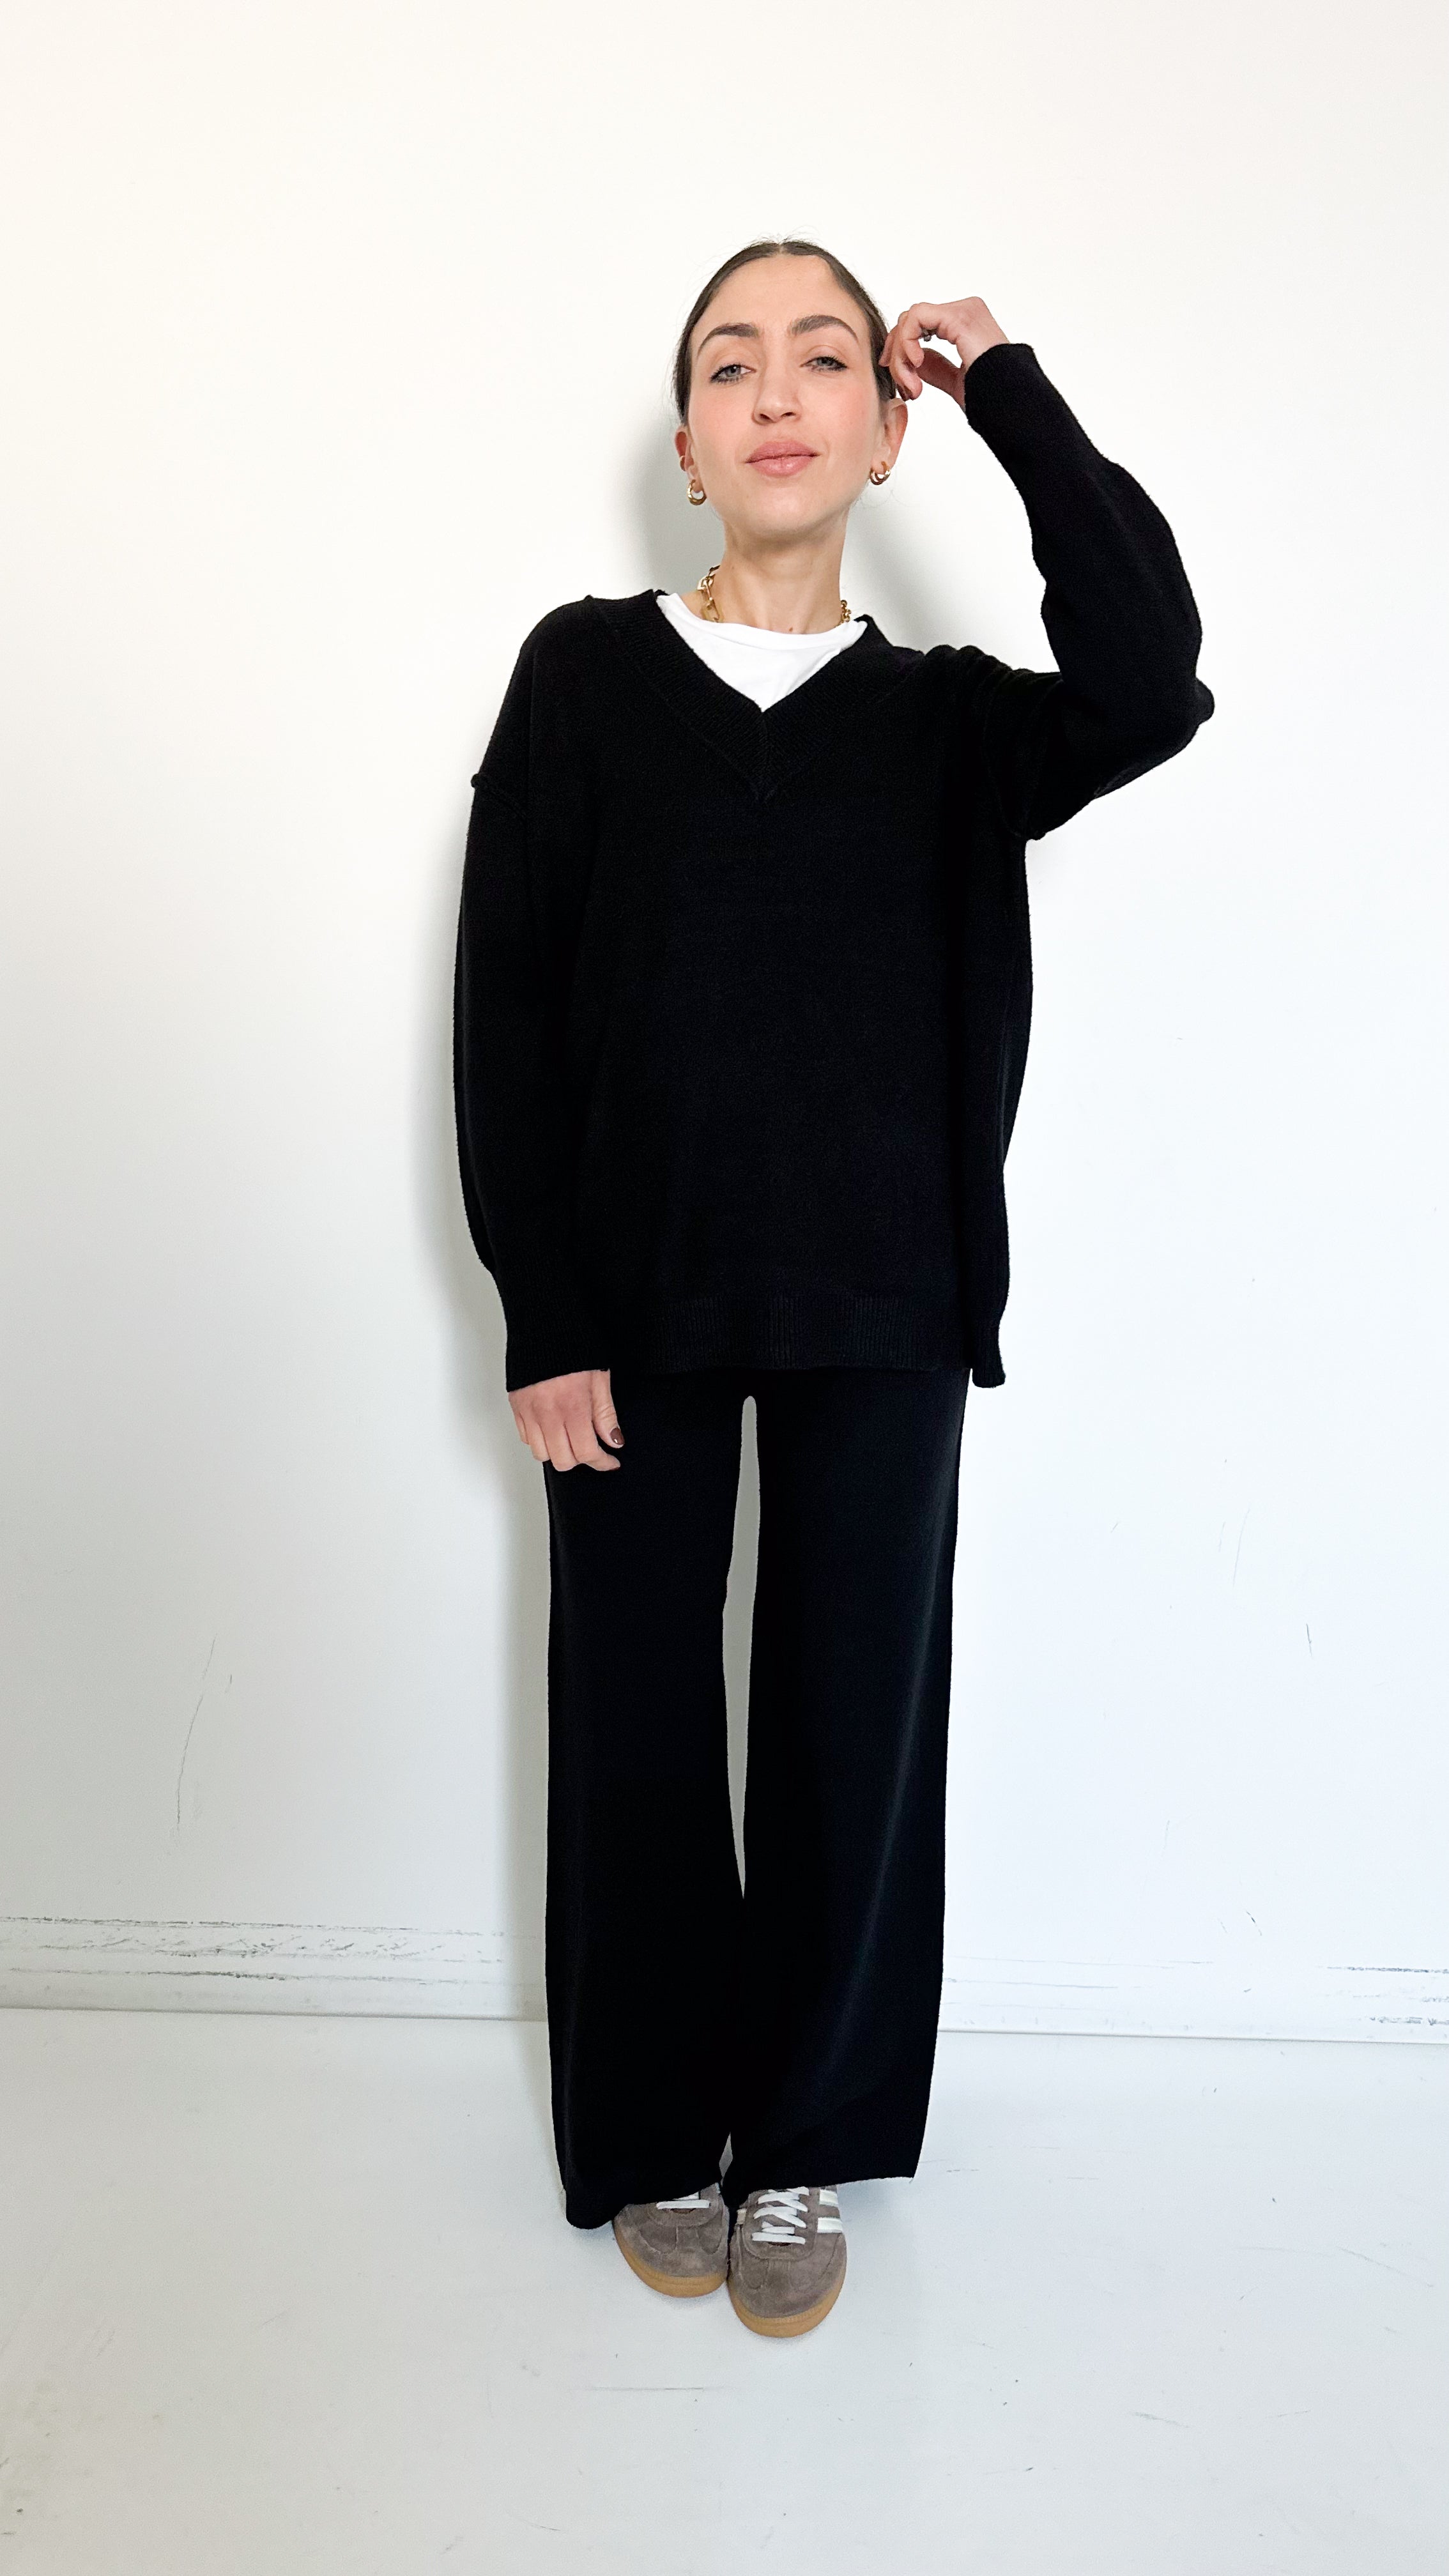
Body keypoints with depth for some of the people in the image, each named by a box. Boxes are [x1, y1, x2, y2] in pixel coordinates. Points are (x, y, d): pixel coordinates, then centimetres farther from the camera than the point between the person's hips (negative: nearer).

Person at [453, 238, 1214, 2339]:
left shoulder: (953, 720, 6)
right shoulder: (583, 675, 3)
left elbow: (1153, 688, -16)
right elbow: (505, 1007, -1)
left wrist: (1012, 395, -6)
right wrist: (544, 1320, -7)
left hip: (883, 1311, 1)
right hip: (635, 1301, 0)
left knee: (855, 1717, 6)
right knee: (637, 1717, 7)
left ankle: (803, 2141, 26)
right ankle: (657, 2134, 27)